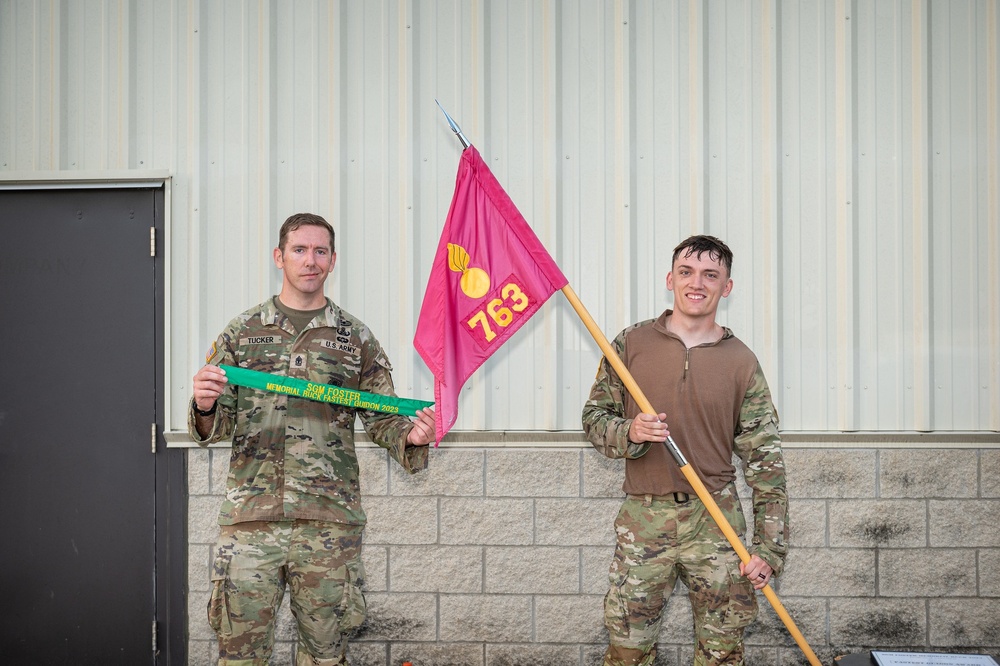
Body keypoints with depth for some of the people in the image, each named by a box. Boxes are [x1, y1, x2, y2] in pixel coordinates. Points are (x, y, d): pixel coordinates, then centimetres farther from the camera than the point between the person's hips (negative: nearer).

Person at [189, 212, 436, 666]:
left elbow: (381, 419, 9)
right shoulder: (241, 334, 9)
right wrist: (205, 408, -15)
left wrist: (411, 436, -13)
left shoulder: (357, 339, 8)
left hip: (329, 523, 0)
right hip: (250, 519, 0)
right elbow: (215, 427, 8)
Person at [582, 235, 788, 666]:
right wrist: (629, 433, -15)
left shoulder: (741, 362, 2)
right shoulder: (631, 343, 3)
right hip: (643, 518, 0)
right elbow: (594, 417, 8)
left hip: (716, 519, 0)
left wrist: (769, 548, -5)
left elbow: (765, 459, 1)